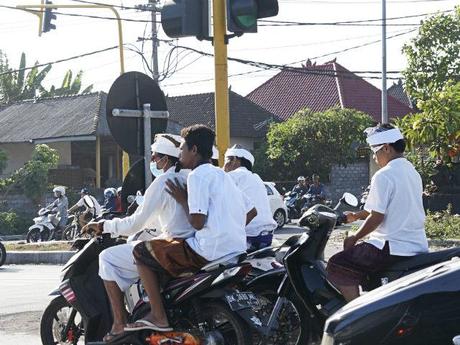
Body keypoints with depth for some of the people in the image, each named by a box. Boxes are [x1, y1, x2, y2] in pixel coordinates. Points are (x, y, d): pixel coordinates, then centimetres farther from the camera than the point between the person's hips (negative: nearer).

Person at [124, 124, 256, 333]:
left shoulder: (198, 175, -9)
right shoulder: (222, 175, 18)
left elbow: (197, 221, -17)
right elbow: (251, 212, 19)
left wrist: (183, 200, -1)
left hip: (210, 252, -9)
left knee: (142, 251, 1)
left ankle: (158, 316, -3)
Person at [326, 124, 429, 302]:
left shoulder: (384, 176, -14)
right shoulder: (413, 172, 14)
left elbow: (377, 217, -17)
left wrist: (355, 238, -4)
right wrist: (356, 216, 25)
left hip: (393, 247, -10)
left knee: (337, 267, -4)